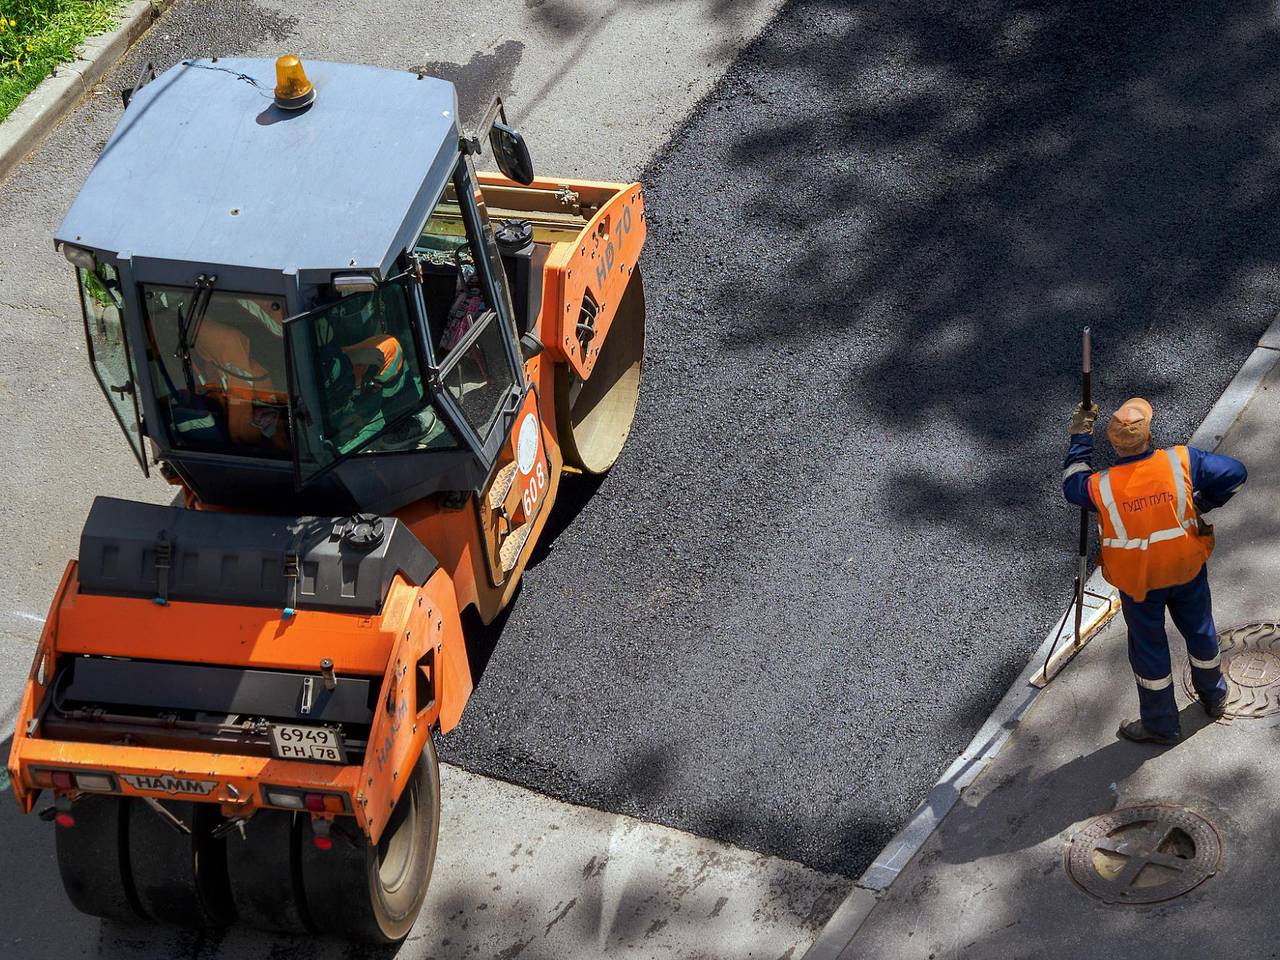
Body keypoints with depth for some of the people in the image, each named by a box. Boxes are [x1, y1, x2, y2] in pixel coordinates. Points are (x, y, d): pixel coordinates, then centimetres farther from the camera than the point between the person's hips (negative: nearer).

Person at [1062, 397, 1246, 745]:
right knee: (1199, 630, 26)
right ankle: (1213, 697, 51)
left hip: (1138, 580, -2)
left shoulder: (1102, 487, -26)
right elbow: (1234, 473, -17)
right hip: (1188, 570, 2)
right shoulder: (1181, 462, -25)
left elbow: (1072, 484, -3)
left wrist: (1080, 437, 5)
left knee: (1149, 648, 18)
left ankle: (1161, 725, 34)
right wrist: (1201, 504, -3)